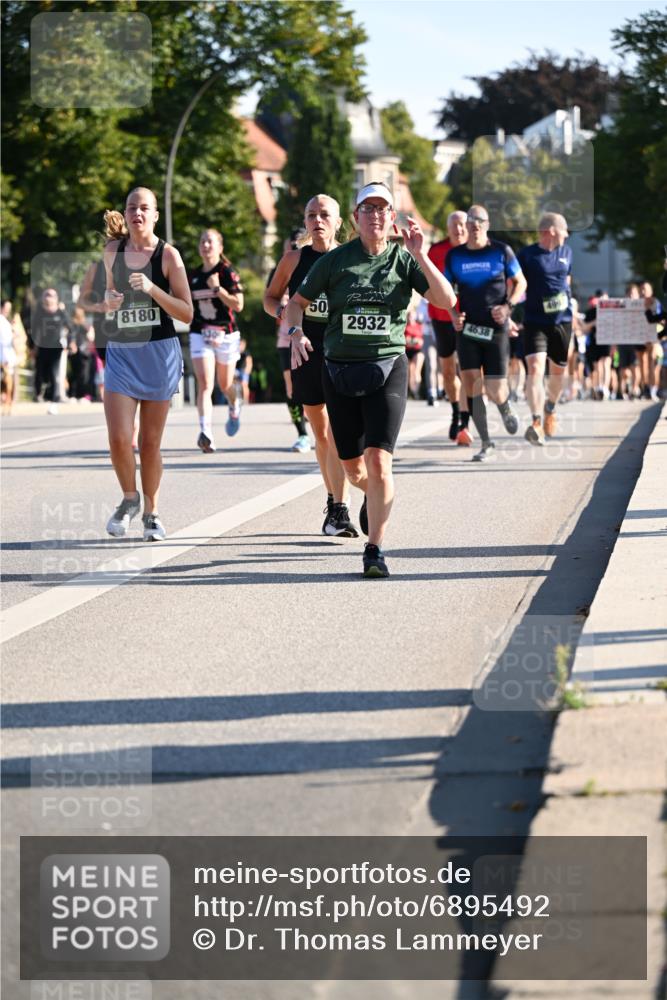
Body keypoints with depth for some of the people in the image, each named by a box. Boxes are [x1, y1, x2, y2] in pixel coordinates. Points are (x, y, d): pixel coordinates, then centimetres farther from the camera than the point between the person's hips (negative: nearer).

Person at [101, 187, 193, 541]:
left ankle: (151, 512, 23)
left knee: (150, 443, 4)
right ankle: (129, 499, 14)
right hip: (120, 352, 2)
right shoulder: (112, 250, 5)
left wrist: (152, 289, -20)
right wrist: (109, 299, 0)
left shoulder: (168, 255, -5)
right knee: (118, 439, -12)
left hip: (159, 352, -2)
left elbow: (187, 313, -7)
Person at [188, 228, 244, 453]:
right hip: (200, 335, 2)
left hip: (225, 334, -2)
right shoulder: (194, 275, 8)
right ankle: (206, 433, -24)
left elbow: (238, 305, -14)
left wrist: (217, 288, -22)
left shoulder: (228, 273, -6)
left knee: (225, 385, 13)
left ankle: (235, 407, 49)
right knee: (204, 384, -14)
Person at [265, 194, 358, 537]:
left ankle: (339, 511, -14)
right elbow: (270, 297, 14)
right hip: (306, 352, 3)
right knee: (320, 433, 12)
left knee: (339, 434, -14)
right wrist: (282, 312, -7)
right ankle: (332, 501, 28)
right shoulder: (295, 259, 4)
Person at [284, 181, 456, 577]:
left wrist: (420, 256, -19)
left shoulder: (404, 260, 1)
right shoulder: (336, 260, 3)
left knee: (378, 461, -16)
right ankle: (375, 497, 47)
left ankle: (375, 549, -9)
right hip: (339, 369, 2)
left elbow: (447, 301, -10)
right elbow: (298, 301, 11)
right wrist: (296, 333, -9)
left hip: (387, 368, -2)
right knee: (353, 467, 11)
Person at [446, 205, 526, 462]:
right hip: (467, 328, 2)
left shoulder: (501, 251, 0)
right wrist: (453, 314, -3)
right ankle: (485, 443, 3)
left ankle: (506, 409, 34)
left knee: (495, 390, -5)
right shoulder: (454, 255, 5)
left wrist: (508, 306, -9)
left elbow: (520, 282, 8)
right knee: (471, 383, -8)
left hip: (495, 328, -2)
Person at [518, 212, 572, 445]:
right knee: (535, 367, -20)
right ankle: (536, 423, -25)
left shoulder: (566, 251, 10)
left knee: (558, 371, 15)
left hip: (562, 321, 5)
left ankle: (550, 408, 43)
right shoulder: (527, 255, -7)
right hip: (534, 320, -5)